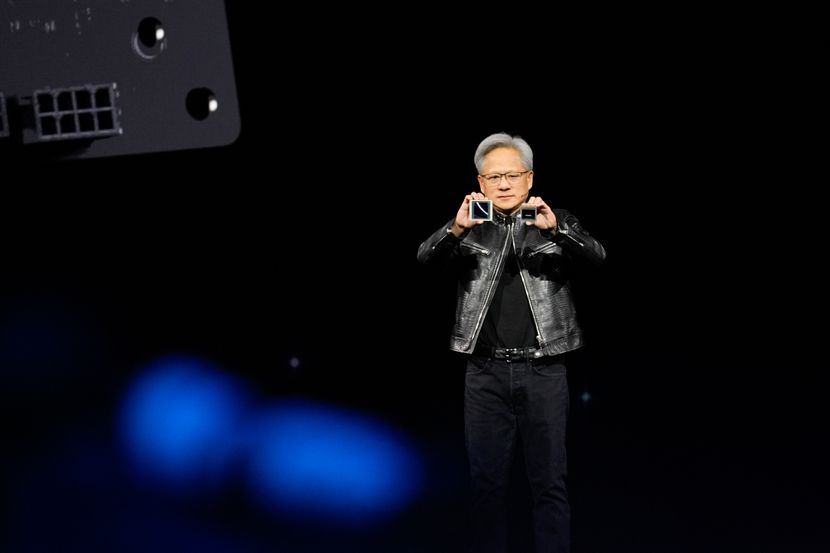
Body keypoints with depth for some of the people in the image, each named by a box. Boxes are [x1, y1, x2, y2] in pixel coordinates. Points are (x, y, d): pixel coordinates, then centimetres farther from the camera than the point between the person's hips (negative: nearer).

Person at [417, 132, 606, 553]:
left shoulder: (557, 222, 6)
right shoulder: (469, 228, 7)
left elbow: (596, 256, -10)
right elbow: (425, 258, -8)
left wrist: (554, 229, -29)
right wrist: (457, 228, -29)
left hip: (543, 371, -1)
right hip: (486, 372, 1)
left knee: (549, 481, 3)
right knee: (486, 480, 7)